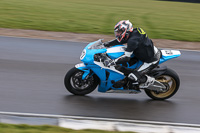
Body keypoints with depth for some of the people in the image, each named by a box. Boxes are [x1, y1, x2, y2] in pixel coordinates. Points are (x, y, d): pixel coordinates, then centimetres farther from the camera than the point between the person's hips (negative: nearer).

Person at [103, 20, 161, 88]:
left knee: (132, 77, -16)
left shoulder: (132, 40, -27)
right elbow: (118, 41, 14)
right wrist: (106, 44, 4)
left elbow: (126, 57, -30)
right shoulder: (132, 33, 1)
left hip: (152, 60, -10)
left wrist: (112, 62, -29)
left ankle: (149, 80, 6)